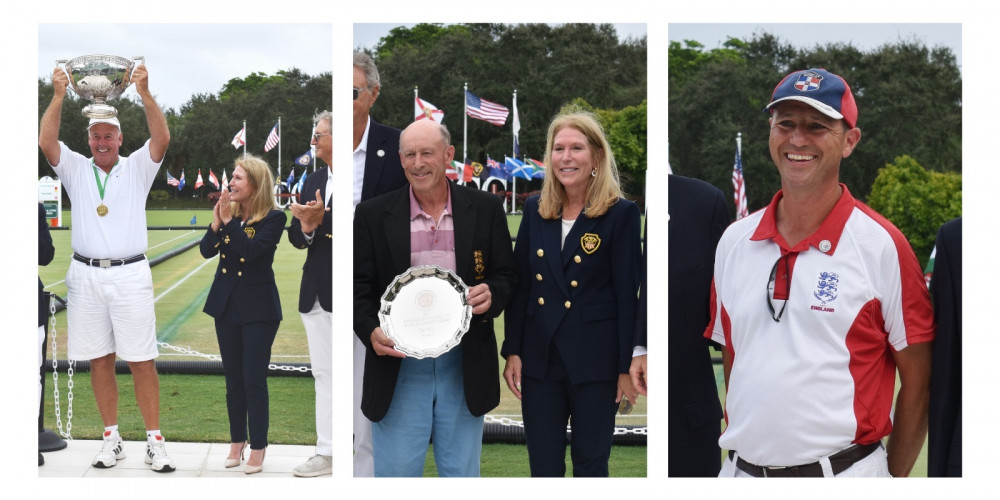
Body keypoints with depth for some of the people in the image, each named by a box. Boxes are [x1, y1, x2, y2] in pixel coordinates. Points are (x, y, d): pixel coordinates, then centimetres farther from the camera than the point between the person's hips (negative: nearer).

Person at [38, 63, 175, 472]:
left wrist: (144, 92, -20)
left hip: (130, 274, -2)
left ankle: (154, 440, 0)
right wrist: (58, 95, -13)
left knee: (141, 360, -4)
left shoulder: (137, 168, 7)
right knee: (99, 359, 6)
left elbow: (162, 138, -9)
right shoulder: (75, 169, 11)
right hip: (86, 275, 2)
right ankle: (112, 438, 14)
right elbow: (46, 142, -3)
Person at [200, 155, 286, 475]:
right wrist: (216, 222, -16)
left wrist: (229, 221, -22)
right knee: (233, 379, 13)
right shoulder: (229, 213, 2)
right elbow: (206, 251, -3)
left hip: (258, 307, -5)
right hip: (226, 304, 5)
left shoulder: (273, 218, -11)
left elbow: (251, 250, -23)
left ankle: (257, 448, 7)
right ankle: (237, 441, 24)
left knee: (254, 379, -2)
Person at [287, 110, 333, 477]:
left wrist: (323, 218, -25)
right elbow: (296, 237, 11)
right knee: (323, 374, 10)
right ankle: (327, 452, 16)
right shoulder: (312, 182, 13)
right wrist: (305, 227, -10)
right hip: (316, 293, 7)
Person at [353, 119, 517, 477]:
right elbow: (359, 287, 1)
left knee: (462, 471, 12)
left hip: (464, 365, 1)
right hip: (397, 363, -1)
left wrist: (490, 295, -16)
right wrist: (371, 332, -18)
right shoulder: (373, 215, 2)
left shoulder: (485, 209, 3)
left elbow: (507, 277, 7)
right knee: (396, 472, 5)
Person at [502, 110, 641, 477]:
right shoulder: (535, 210, 6)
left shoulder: (621, 214, -7)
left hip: (595, 363, -4)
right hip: (540, 360, 4)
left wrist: (626, 367, -9)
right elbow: (520, 285, 9)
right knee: (543, 466, 9)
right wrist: (512, 352, 5)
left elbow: (628, 295, -8)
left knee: (590, 465, 9)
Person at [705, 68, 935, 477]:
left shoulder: (882, 245, -8)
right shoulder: (733, 241, 5)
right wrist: (739, 452, 9)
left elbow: (919, 382, -4)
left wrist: (894, 477, -3)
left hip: (841, 470, -4)